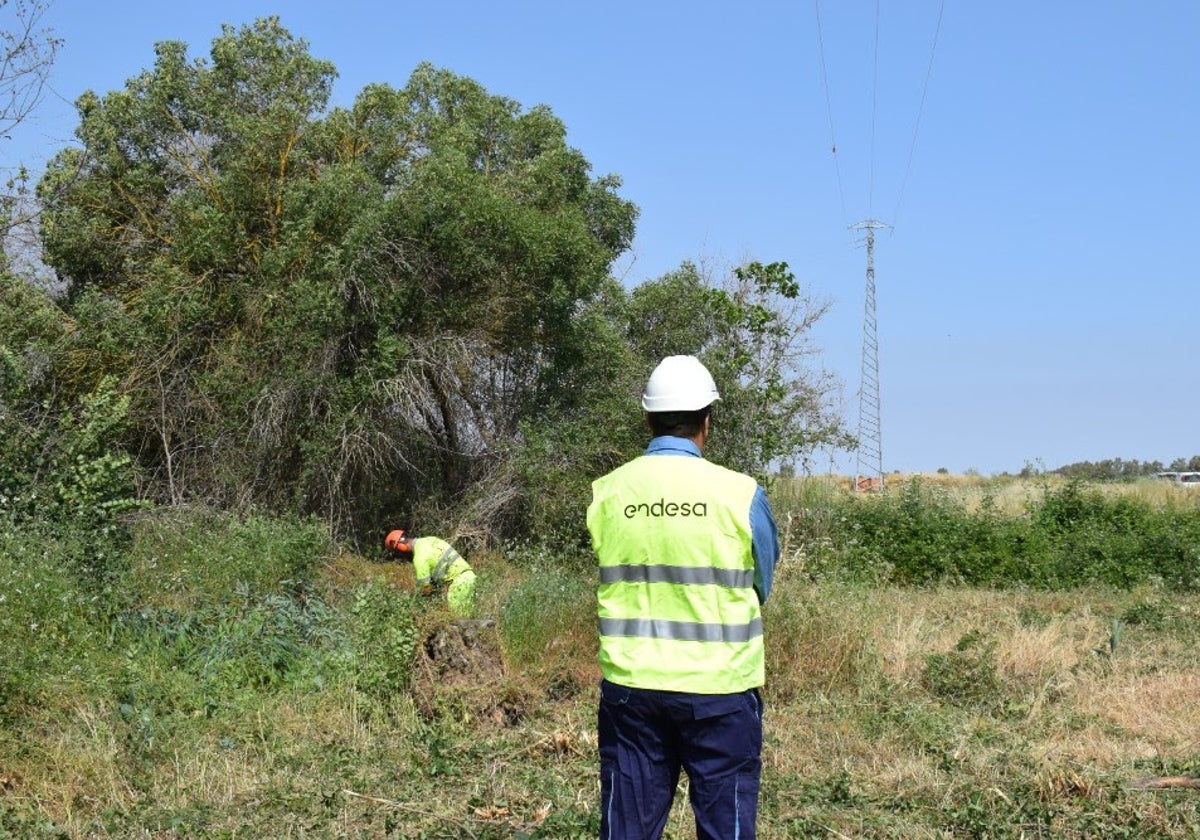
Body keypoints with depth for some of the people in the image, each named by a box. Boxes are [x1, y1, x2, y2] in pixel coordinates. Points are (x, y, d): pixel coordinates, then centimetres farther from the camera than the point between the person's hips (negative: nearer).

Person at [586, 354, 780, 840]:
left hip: (630, 686, 3)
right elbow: (762, 586, 4)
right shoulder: (739, 494, -8)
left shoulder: (605, 493, -1)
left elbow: (611, 578, 8)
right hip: (719, 690, -3)